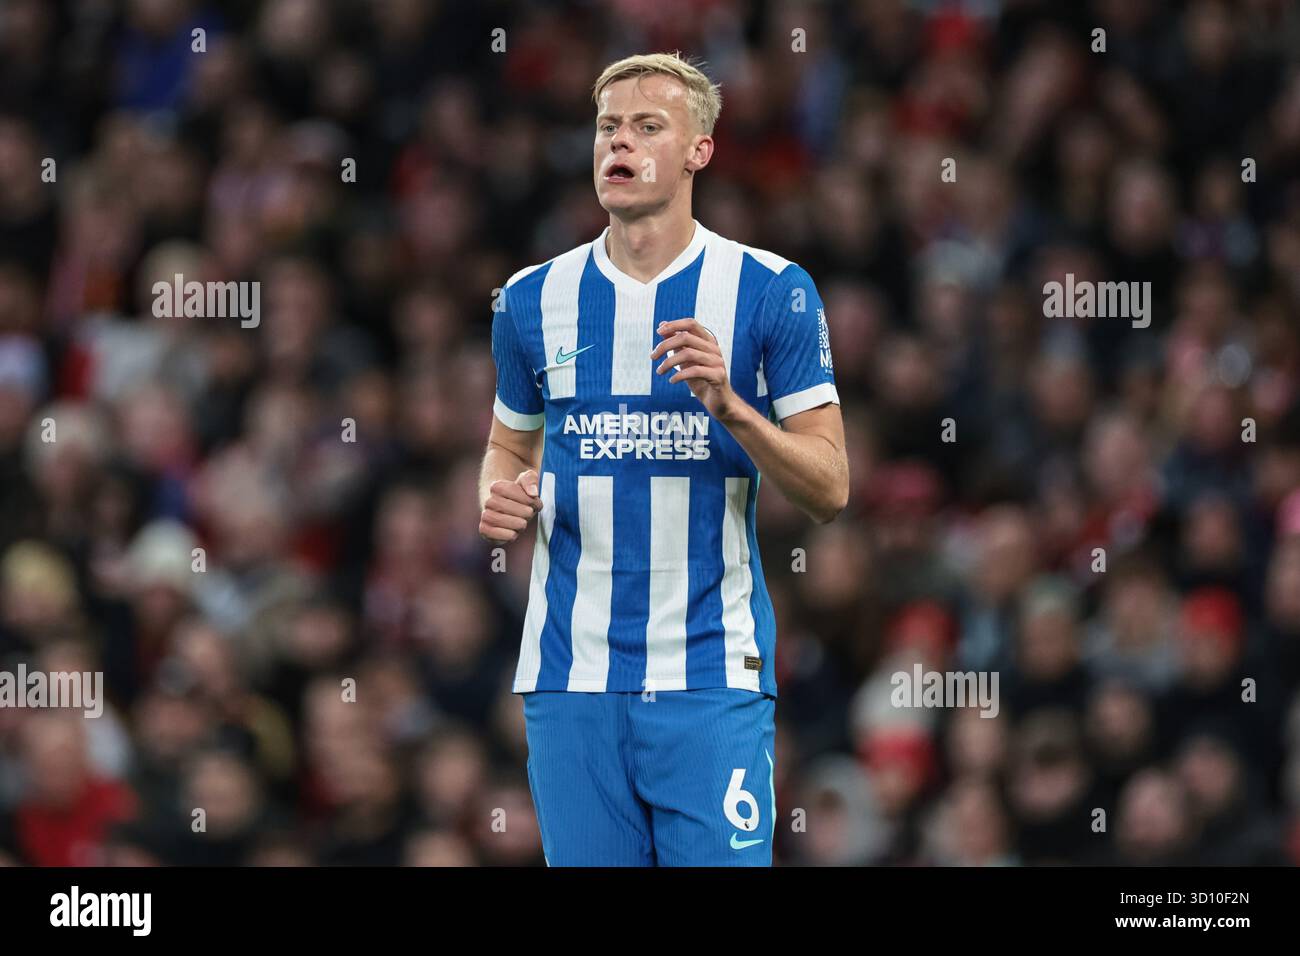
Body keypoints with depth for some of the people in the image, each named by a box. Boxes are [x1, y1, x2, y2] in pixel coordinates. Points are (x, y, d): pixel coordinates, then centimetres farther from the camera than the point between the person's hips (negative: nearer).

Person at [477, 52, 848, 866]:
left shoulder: (771, 293, -1)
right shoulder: (534, 300, 9)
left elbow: (830, 490, -2)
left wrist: (731, 407, -19)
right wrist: (499, 500, -1)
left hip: (712, 679, -3)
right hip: (571, 673, 3)